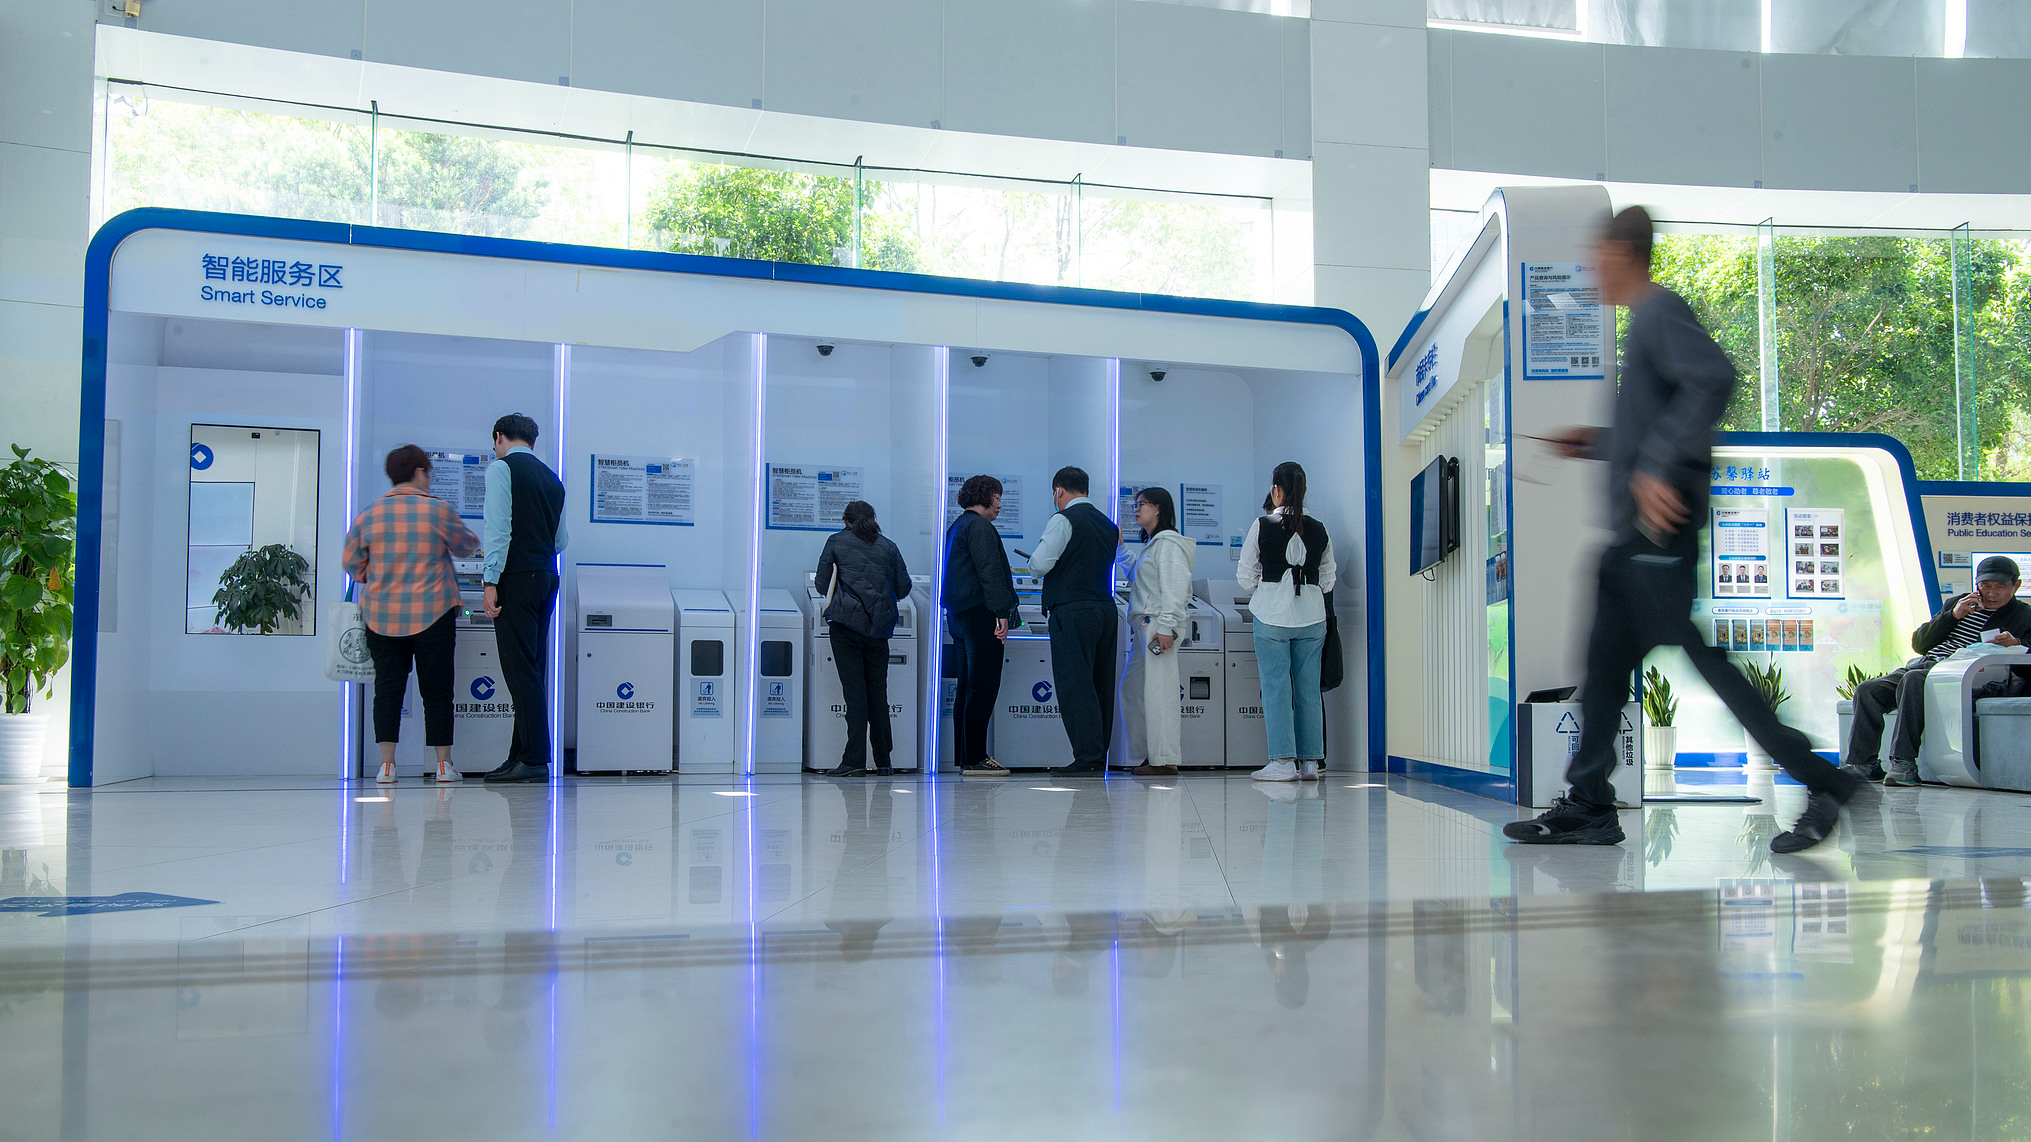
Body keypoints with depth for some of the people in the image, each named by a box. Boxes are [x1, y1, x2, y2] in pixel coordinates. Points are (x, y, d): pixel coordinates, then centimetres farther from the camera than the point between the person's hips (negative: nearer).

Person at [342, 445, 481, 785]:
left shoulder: (369, 515, 3)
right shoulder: (439, 510, -5)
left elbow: (352, 563, 12)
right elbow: (467, 547, 10)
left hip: (381, 615, 2)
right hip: (432, 614, -2)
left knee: (387, 689, 6)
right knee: (436, 689, 6)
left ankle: (386, 765, 2)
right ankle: (444, 764, 8)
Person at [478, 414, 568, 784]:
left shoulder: (501, 468, -4)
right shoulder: (552, 478, 17)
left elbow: (499, 528, -13)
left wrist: (492, 580, -14)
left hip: (517, 577, -7)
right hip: (547, 576, 7)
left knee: (520, 668, -7)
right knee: (532, 668, 10)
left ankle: (535, 760, -8)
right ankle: (523, 753, 13)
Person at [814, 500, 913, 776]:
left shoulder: (836, 542, 6)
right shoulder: (888, 546, 12)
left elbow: (822, 584, 8)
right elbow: (903, 587, 13)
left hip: (846, 620, -2)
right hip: (879, 625, 2)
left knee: (855, 691, -3)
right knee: (878, 691, 9)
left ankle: (854, 761, -6)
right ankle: (883, 761, 13)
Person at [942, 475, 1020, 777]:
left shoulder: (957, 527, 21)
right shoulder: (980, 528, -11)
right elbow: (990, 572, -20)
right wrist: (1002, 612, -22)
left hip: (959, 616, 11)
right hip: (980, 615, -11)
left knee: (966, 687, 12)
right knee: (983, 687, -9)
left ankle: (965, 756, 15)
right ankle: (975, 759, -10)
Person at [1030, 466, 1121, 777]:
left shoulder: (1063, 520, -7)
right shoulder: (1108, 525, 16)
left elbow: (1040, 564, -13)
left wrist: (1032, 558, 9)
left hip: (1073, 611, -8)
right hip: (1106, 609, 8)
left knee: (1075, 685, -6)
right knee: (1100, 686, 9)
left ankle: (1087, 758, -10)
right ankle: (1099, 760, 12)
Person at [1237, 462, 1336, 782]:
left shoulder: (1262, 526, -6)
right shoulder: (1319, 530, 4)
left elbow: (1246, 577, -2)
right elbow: (1328, 579, 10)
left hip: (1272, 614, -3)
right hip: (1311, 616, 4)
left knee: (1276, 686, 0)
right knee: (1309, 687, 7)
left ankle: (1283, 761, -3)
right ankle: (1310, 761, 9)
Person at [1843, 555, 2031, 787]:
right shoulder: (1957, 603, 26)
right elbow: (1918, 643, 18)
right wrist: (1953, 615, 6)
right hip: (1922, 663, 6)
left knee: (1913, 680, -38)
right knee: (1867, 690, -18)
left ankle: (1904, 764, -41)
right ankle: (1863, 764, -19)